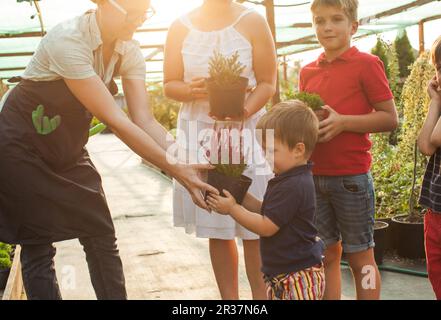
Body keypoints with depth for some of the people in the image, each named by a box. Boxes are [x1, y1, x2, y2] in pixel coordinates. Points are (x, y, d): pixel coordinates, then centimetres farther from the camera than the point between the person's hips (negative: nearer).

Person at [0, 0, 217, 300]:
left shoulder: (129, 52, -10)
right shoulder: (68, 40, -31)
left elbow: (145, 120, -16)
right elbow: (115, 120, -34)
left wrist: (185, 165, -30)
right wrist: (175, 169, -34)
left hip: (68, 147, 6)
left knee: (102, 237, 3)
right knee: (37, 245, -1)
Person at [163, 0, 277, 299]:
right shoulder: (181, 27, 4)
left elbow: (267, 83, -3)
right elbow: (170, 85, 7)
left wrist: (240, 114, -21)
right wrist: (192, 90, -16)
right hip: (199, 134, 2)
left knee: (255, 228, -3)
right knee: (217, 229, 7)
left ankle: (261, 296, 9)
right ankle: (229, 297, 19)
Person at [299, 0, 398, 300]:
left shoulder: (366, 64, -5)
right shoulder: (308, 72, 10)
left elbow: (390, 118, -7)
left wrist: (342, 122, -18)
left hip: (351, 179, -5)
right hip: (315, 177, 5)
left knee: (360, 257, 5)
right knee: (327, 255, 13)